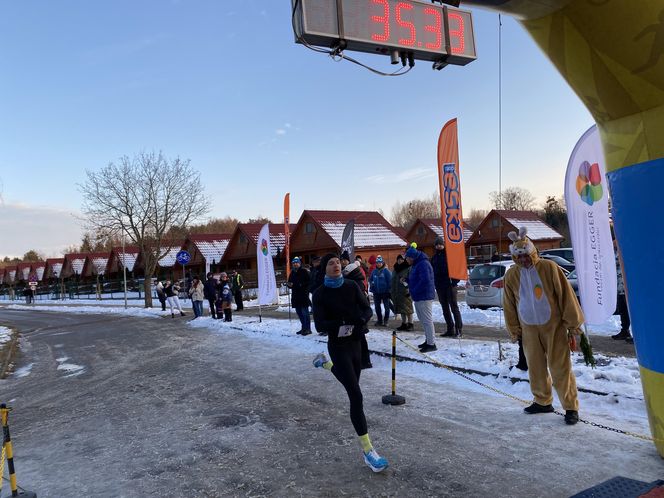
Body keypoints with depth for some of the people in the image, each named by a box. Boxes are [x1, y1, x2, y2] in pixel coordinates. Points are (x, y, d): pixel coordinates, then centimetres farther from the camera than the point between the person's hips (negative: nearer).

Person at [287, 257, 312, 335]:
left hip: (304, 294, -7)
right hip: (295, 296, 7)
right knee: (299, 312, 12)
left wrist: (302, 285, -22)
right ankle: (304, 328, 23)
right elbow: (290, 282, 23)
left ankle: (307, 328, -3)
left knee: (304, 312, -8)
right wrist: (289, 285, 1)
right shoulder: (292, 273, 15)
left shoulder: (304, 272, -5)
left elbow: (309, 281, -10)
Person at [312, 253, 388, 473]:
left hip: (355, 342, 5)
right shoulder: (320, 294, -10)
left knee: (352, 383, 27)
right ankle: (368, 451, -5)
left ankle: (325, 363, 55)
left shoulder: (352, 286, 0)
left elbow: (367, 310, -3)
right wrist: (343, 323, -29)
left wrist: (361, 321, -25)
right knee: (356, 395, -13)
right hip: (338, 345, -5)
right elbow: (320, 325, -16)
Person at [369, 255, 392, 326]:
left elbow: (390, 281, -10)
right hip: (376, 292, 5)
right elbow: (370, 280, 18)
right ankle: (379, 320, 23)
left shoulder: (386, 271, -9)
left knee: (386, 306, 5)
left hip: (385, 292, -5)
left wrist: (389, 290, -13)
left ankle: (386, 320, 15)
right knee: (377, 306, 11)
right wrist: (371, 284, 2)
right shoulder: (374, 271, 6)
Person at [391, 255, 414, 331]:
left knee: (408, 308, -3)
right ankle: (404, 324, 18)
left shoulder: (408, 268, -7)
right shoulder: (396, 269, 16)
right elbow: (393, 281, 20)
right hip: (397, 292, 7)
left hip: (405, 292, -7)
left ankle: (410, 324, 4)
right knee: (401, 309, 11)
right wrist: (391, 291, 16)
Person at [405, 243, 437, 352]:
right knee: (423, 320, 17)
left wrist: (414, 291, -19)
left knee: (427, 320, -7)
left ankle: (431, 344, -3)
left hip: (424, 297, -11)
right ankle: (428, 340, 26)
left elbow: (425, 281, -26)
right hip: (418, 297, 11)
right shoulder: (416, 265, 17)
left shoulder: (423, 264, -17)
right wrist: (406, 280, 7)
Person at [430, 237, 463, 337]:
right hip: (439, 286, 6)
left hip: (450, 285, -6)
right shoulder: (434, 257, 14)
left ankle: (458, 329, -3)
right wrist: (434, 282, 10)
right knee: (445, 309, 10)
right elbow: (432, 271, 20)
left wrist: (454, 281, -12)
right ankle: (450, 329, 17)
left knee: (454, 307, -6)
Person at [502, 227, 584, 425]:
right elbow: (509, 304, 7)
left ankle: (571, 407, 11)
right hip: (529, 329, 4)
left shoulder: (549, 268, -11)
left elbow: (566, 295, -7)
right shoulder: (511, 275, -1)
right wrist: (514, 329, 10)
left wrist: (573, 322, -5)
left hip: (553, 326, -3)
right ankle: (542, 402, 29)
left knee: (560, 367, -1)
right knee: (535, 367, 13)